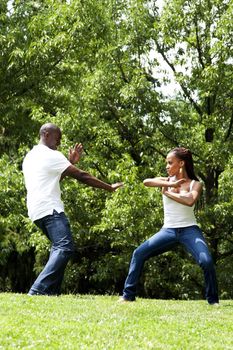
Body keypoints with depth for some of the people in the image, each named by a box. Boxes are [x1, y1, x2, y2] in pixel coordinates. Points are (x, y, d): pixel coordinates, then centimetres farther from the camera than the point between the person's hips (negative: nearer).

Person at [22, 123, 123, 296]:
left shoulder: (30, 156, 21)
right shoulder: (52, 156, -7)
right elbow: (82, 176, -7)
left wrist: (71, 162, 23)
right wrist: (110, 187, -1)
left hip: (37, 211, 10)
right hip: (50, 209, -10)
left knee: (59, 247, 19)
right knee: (65, 247, -20)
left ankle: (52, 291, 13)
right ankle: (39, 289, -30)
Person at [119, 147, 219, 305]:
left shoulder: (195, 184, 1)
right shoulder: (166, 181, 8)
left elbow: (190, 201, -21)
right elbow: (146, 182, -14)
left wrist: (168, 192, -12)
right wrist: (171, 184, -21)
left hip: (189, 230, -3)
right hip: (168, 231, 3)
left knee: (206, 261, -23)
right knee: (139, 253, -9)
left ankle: (213, 300, -4)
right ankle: (128, 295, -1)